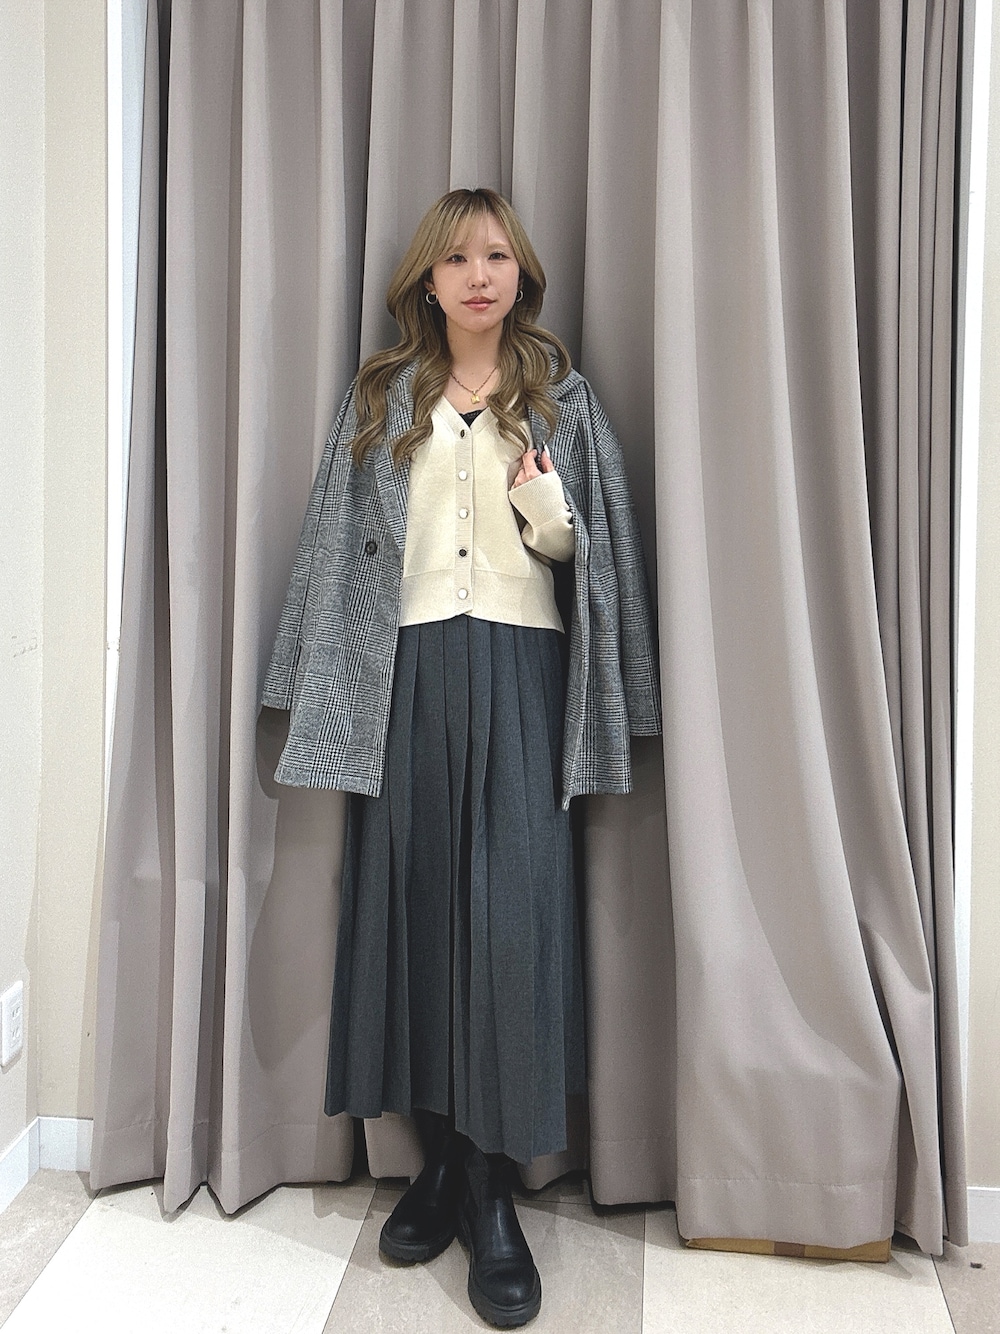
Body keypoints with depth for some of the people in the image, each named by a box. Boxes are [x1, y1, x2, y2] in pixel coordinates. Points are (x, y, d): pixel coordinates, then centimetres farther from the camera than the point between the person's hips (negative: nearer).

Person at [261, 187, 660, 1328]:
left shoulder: (559, 392, 11)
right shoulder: (382, 395, 14)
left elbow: (585, 546, 10)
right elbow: (343, 543, 11)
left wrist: (545, 505, -12)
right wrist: (330, 688, 4)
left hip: (520, 668, -1)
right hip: (407, 669, 2)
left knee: (513, 907, -7)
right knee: (410, 893, 1)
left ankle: (492, 1187, 3)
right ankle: (442, 1156, 17)